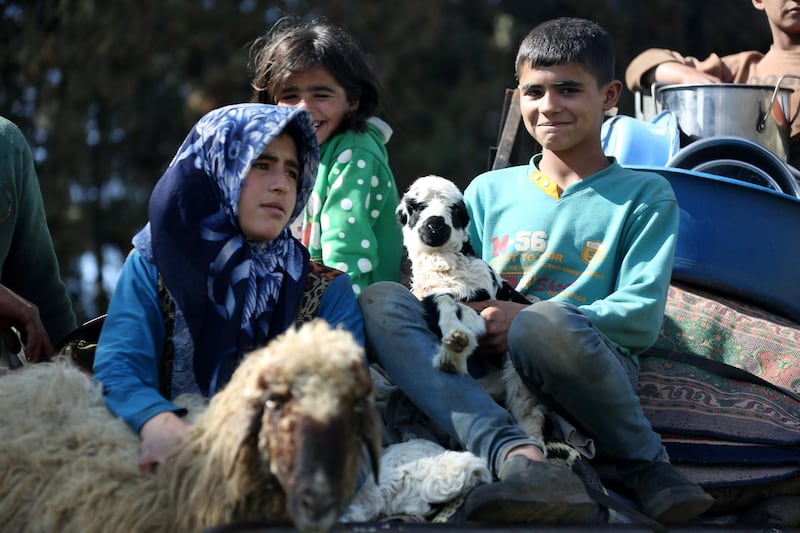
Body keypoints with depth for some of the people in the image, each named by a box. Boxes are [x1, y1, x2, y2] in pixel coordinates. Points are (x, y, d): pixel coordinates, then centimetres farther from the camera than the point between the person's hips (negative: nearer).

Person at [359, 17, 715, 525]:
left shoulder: (645, 195, 11)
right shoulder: (489, 191, 22)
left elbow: (642, 318, -1)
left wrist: (527, 319, -13)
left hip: (591, 372, -4)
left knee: (544, 322, -39)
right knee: (381, 300, -23)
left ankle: (646, 465, -14)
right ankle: (517, 456, -41)